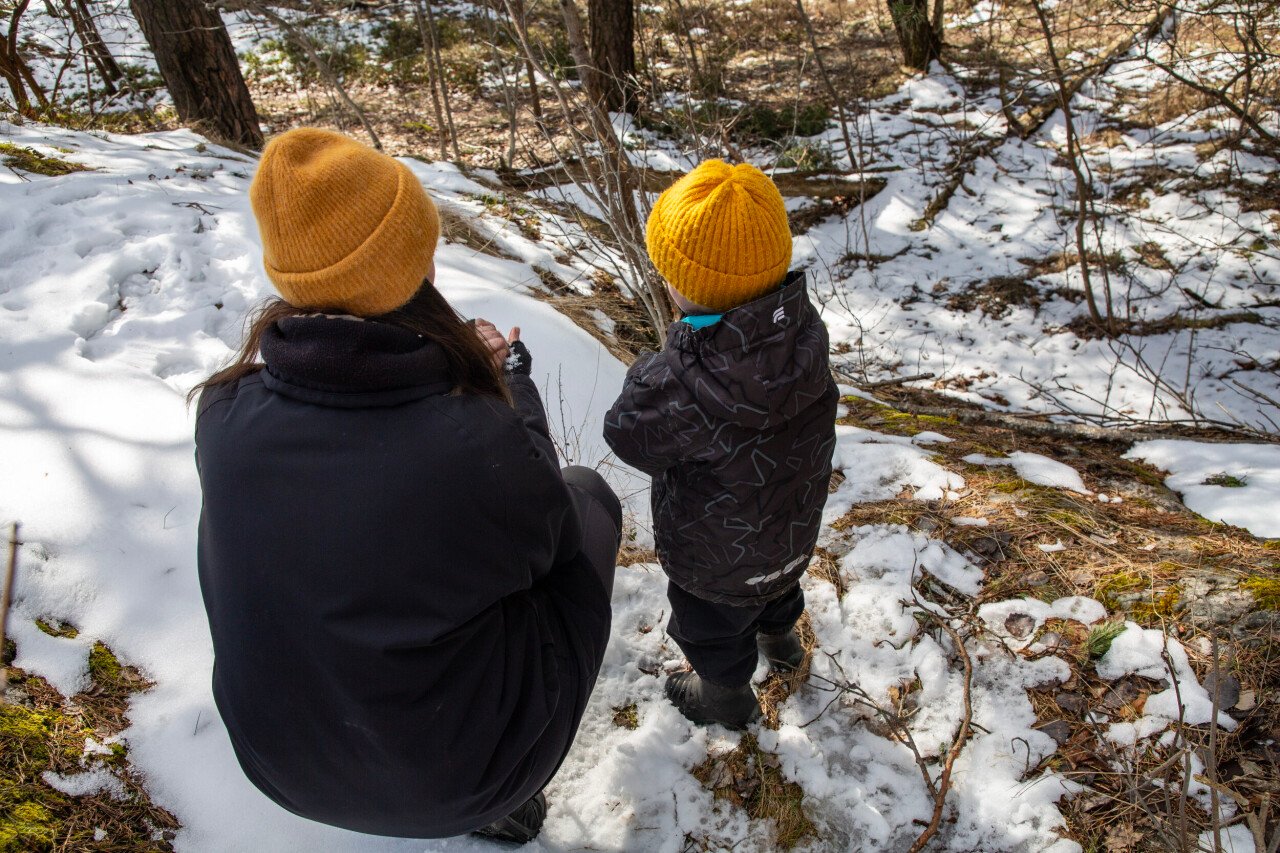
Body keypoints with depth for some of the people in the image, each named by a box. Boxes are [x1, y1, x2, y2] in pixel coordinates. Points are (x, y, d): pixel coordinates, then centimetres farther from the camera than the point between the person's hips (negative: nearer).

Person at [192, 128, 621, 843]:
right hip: (456, 781, -4)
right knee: (590, 497, 13)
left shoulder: (225, 413, -18)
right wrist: (510, 376, 0)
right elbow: (552, 530, -10)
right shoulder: (476, 441, -32)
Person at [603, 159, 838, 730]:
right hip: (794, 531, 6)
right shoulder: (805, 330, -22)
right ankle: (780, 638, 69)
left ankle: (726, 697, 55)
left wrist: (649, 372, -12)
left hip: (718, 559, -6)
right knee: (776, 587, 38)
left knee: (712, 628, 27)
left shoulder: (685, 386, -43)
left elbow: (629, 436, -23)